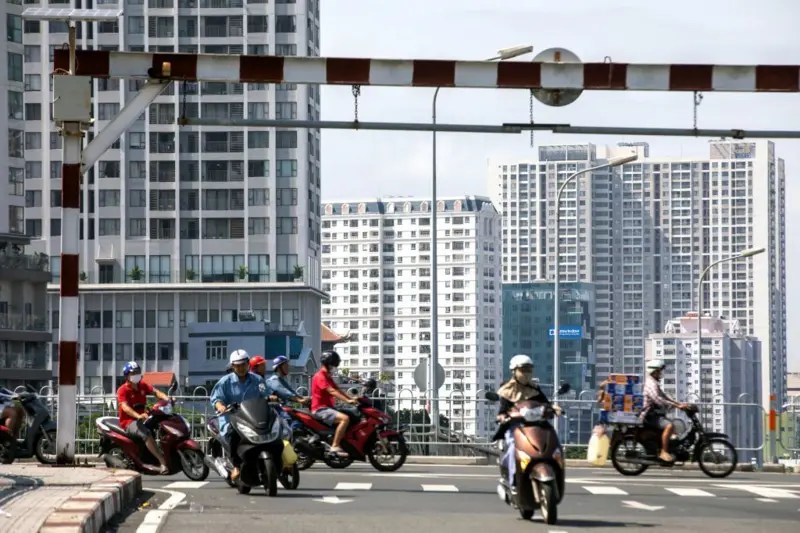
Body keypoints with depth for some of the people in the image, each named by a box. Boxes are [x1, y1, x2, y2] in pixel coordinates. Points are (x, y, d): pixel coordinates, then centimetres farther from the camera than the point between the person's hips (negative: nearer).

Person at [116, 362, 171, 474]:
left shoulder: (143, 385, 10)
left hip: (142, 418, 9)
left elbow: (155, 392, 0)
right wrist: (138, 416, -44)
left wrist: (166, 398, -23)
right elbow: (125, 407, -26)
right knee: (146, 433, -34)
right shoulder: (123, 390, -11)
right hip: (129, 421, -9)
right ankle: (163, 462, -41)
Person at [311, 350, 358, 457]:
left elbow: (338, 390, 16)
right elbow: (332, 391, -24)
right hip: (320, 409, -11)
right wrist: (347, 400, -31)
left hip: (327, 408, 11)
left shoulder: (327, 377, 21)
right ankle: (335, 446, -31)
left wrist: (351, 398, 2)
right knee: (345, 418, -30)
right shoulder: (320, 376, -13)